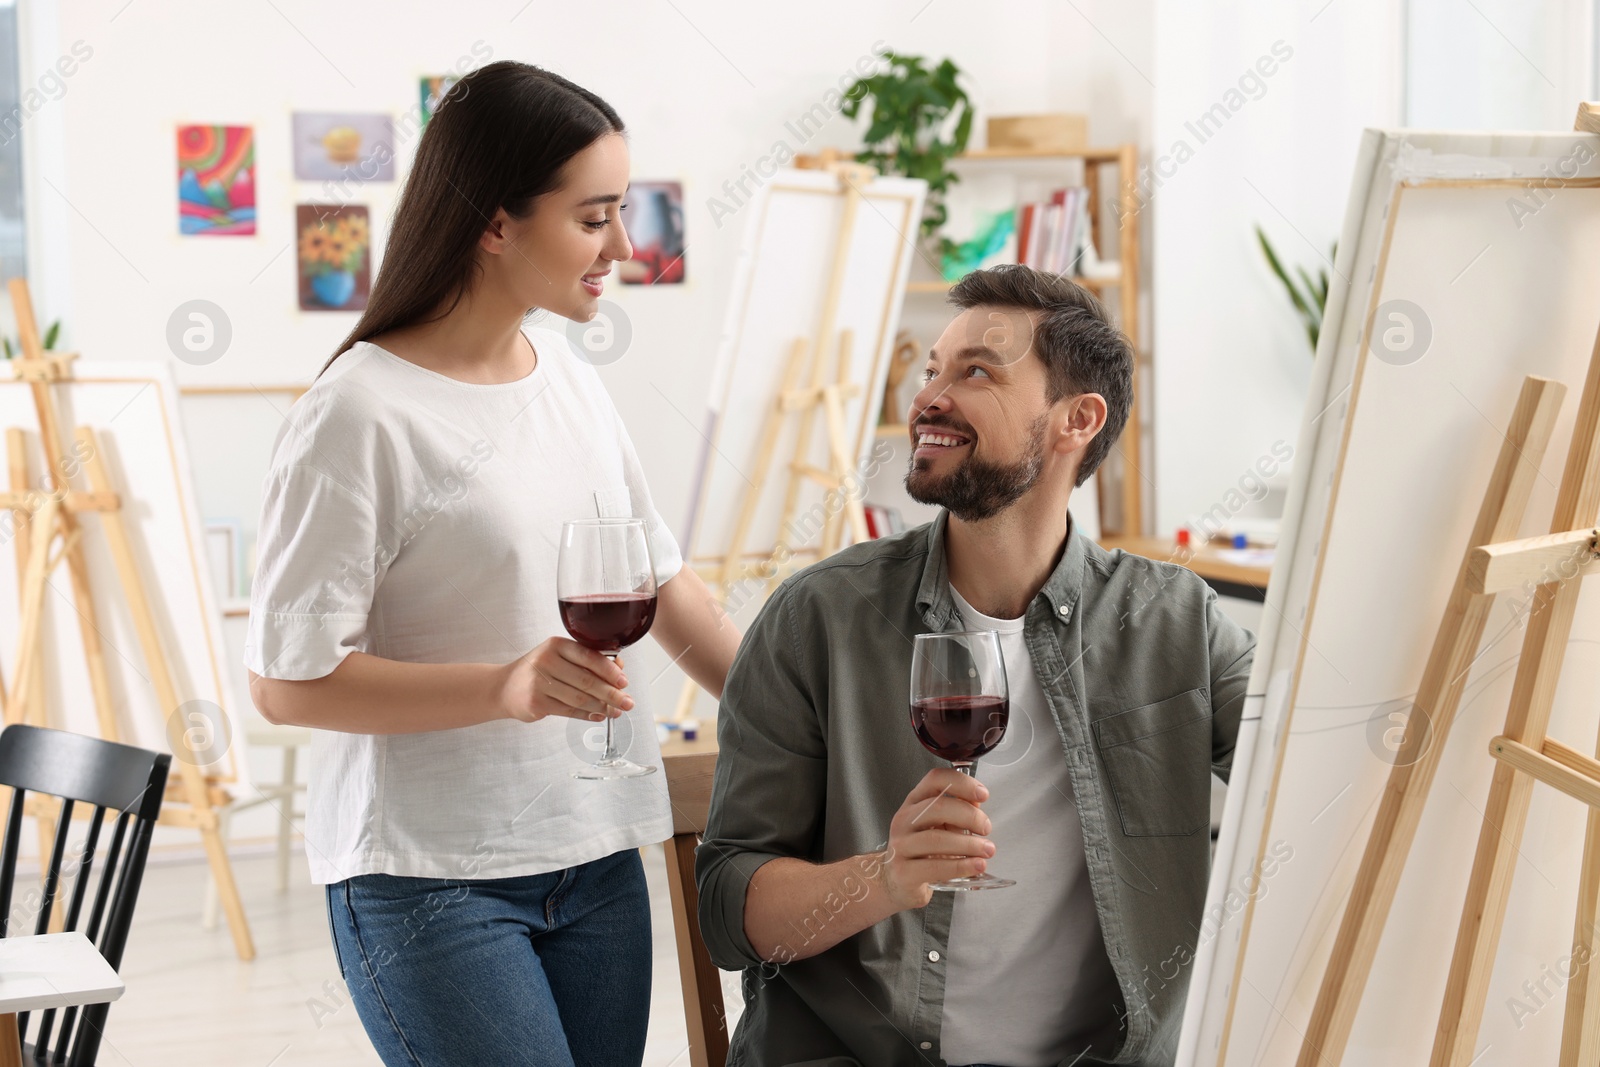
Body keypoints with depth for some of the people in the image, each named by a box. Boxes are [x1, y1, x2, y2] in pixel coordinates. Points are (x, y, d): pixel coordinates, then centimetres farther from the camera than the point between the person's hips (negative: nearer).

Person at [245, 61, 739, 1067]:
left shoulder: (571, 379, 8)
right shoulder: (362, 415, -14)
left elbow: (659, 574, 17)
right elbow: (288, 677, -14)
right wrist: (502, 688, -25)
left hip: (597, 859, 7)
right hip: (430, 884, -7)